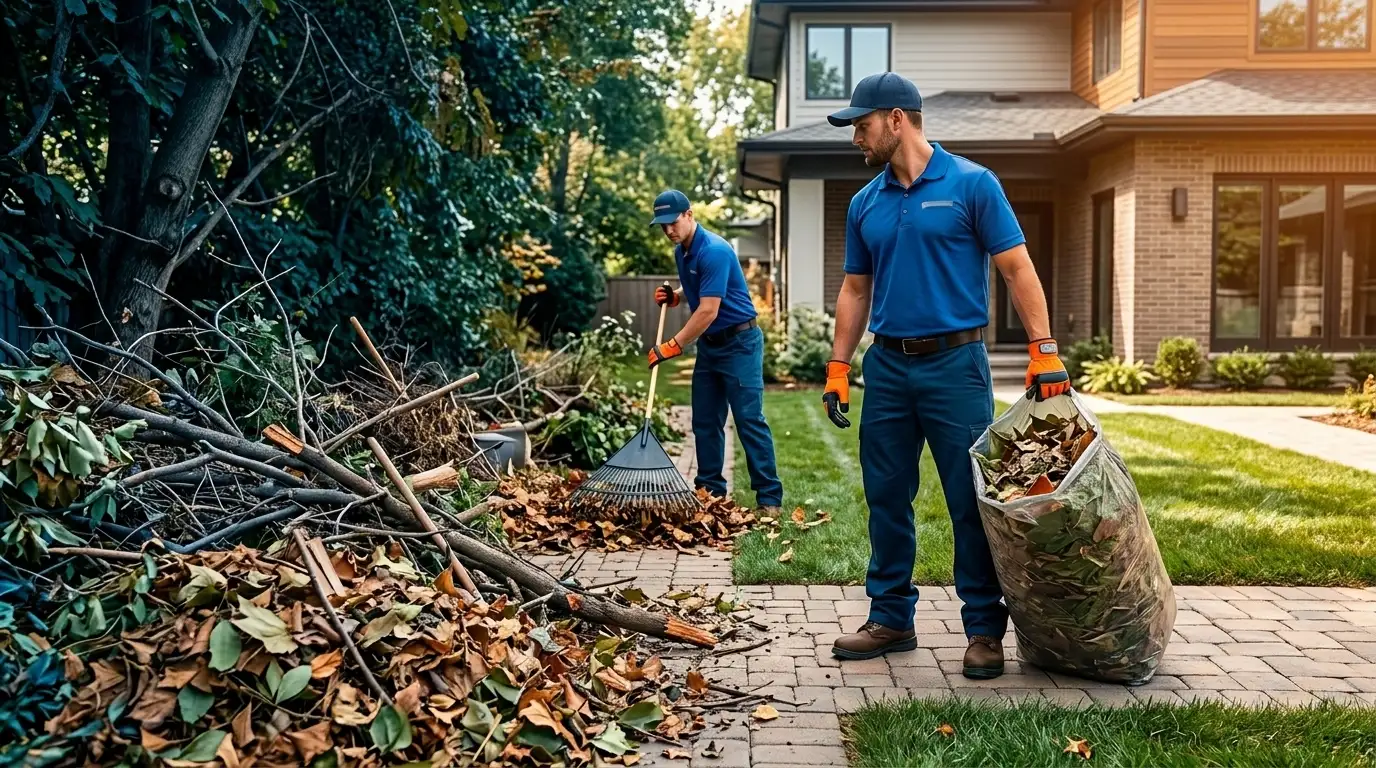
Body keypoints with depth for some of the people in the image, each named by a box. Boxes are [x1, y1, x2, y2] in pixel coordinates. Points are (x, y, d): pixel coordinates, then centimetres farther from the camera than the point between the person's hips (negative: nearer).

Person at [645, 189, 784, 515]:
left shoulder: (714, 251, -22)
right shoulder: (681, 252, 7)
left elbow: (708, 311, -26)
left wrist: (673, 347, -22)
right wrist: (674, 296, 4)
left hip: (739, 342, -9)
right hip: (709, 344, 9)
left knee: (749, 419, -10)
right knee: (705, 422, 8)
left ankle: (769, 497, -6)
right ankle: (709, 491, 16)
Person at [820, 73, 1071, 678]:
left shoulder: (972, 185, -4)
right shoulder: (865, 204, 10)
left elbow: (1017, 270, -5)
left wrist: (1044, 351, -12)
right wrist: (838, 368, 8)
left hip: (955, 363, -5)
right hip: (887, 367, 5)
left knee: (972, 502, 1)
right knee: (886, 498, 9)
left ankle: (984, 629, 13)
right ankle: (890, 617, 22)